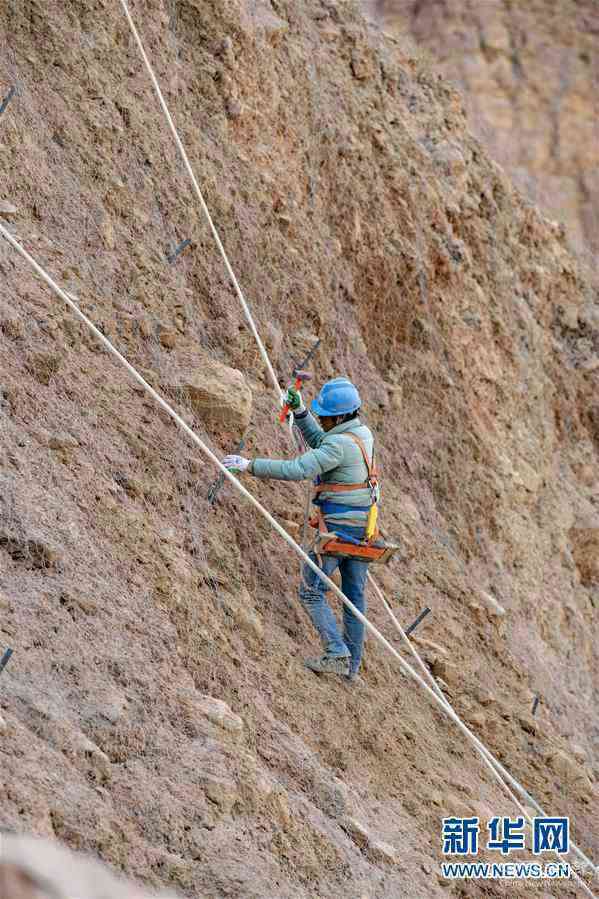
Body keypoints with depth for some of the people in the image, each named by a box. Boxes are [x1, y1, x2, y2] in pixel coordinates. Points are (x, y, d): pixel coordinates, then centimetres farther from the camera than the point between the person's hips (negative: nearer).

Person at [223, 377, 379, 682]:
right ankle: (352, 664, 19)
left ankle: (336, 653, -7)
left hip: (337, 529, -9)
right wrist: (299, 410, 12)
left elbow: (296, 470, -27)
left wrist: (250, 465, -23)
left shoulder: (340, 444, -21)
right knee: (354, 596, 13)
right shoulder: (363, 433, 7)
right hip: (364, 528, 9)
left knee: (311, 592, 2)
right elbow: (319, 442, 23)